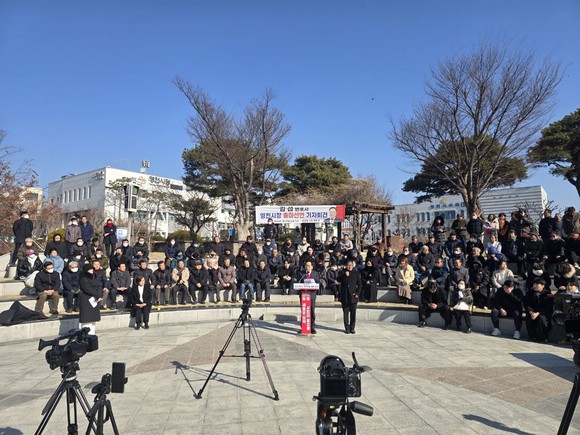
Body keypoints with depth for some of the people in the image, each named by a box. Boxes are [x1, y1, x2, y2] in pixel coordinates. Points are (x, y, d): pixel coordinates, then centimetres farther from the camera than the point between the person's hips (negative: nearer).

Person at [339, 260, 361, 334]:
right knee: (345, 313, 2)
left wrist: (357, 293, -3)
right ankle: (347, 328, 10)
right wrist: (345, 275, -19)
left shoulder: (356, 273, 6)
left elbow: (360, 284, 7)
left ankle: (352, 328, 11)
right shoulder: (342, 272, 8)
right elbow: (338, 280, -7)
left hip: (353, 296, 0)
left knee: (353, 313, 1)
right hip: (344, 296, 0)